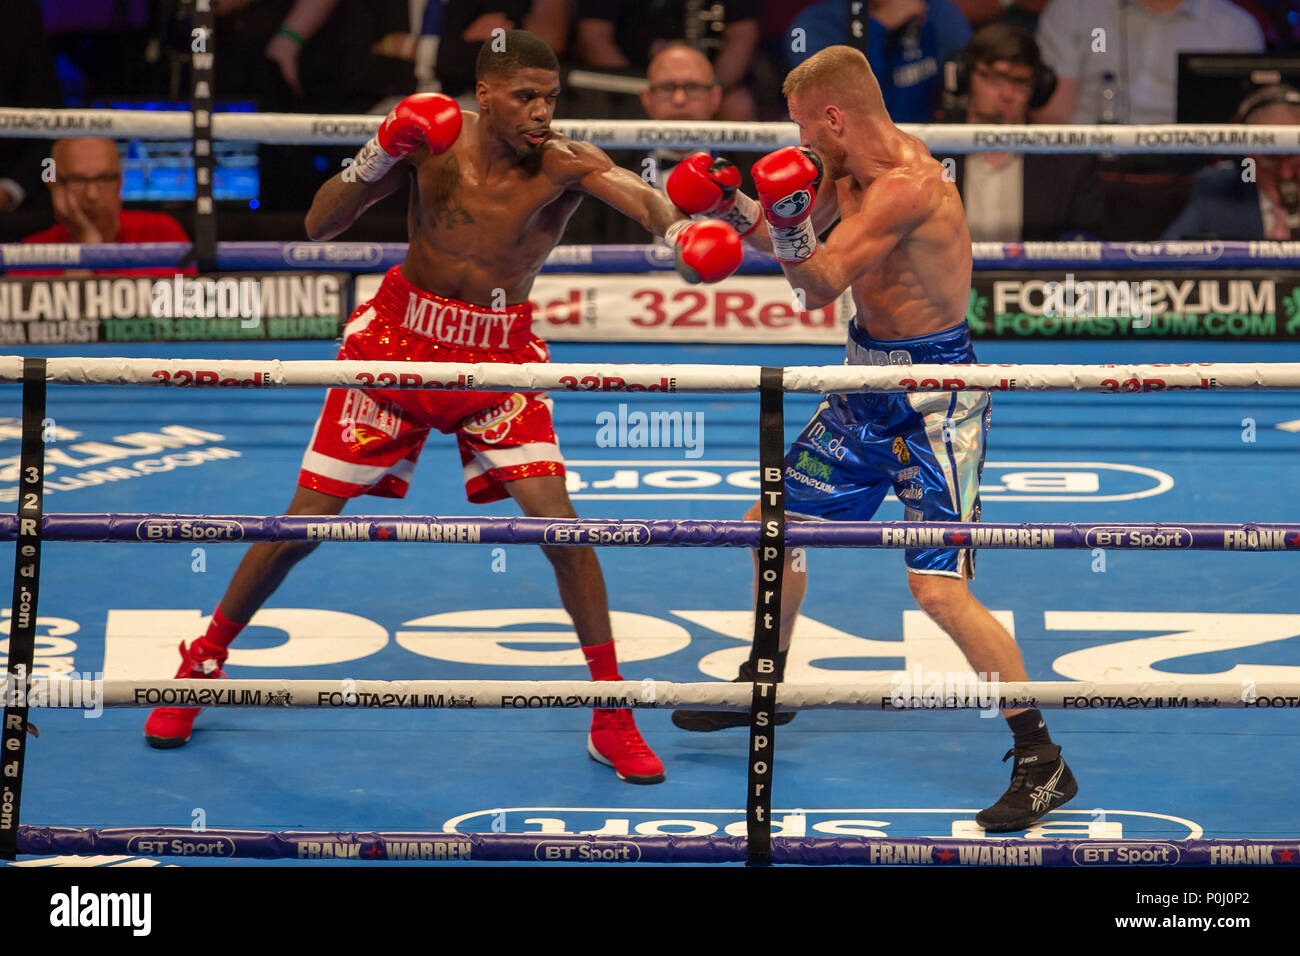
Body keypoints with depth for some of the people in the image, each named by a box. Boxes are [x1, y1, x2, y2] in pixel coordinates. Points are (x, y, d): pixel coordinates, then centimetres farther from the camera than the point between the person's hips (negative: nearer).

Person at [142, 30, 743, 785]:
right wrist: (380, 157, -30)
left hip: (502, 354, 0)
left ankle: (612, 716, -3)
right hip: (403, 337, 0)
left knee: (556, 519, -15)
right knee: (306, 522, 4)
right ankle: (205, 660, 26)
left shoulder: (564, 163, -17)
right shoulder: (432, 140, -15)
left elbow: (633, 190, -38)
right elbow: (320, 227, -13)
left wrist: (675, 223, -61)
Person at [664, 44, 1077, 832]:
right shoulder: (852, 169, 3)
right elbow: (799, 238, 19)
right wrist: (730, 203, 5)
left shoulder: (908, 187, -26)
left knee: (940, 588, -17)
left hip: (935, 401, -10)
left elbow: (820, 287, -31)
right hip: (871, 391, 10)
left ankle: (1043, 763, -10)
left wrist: (791, 227, -47)